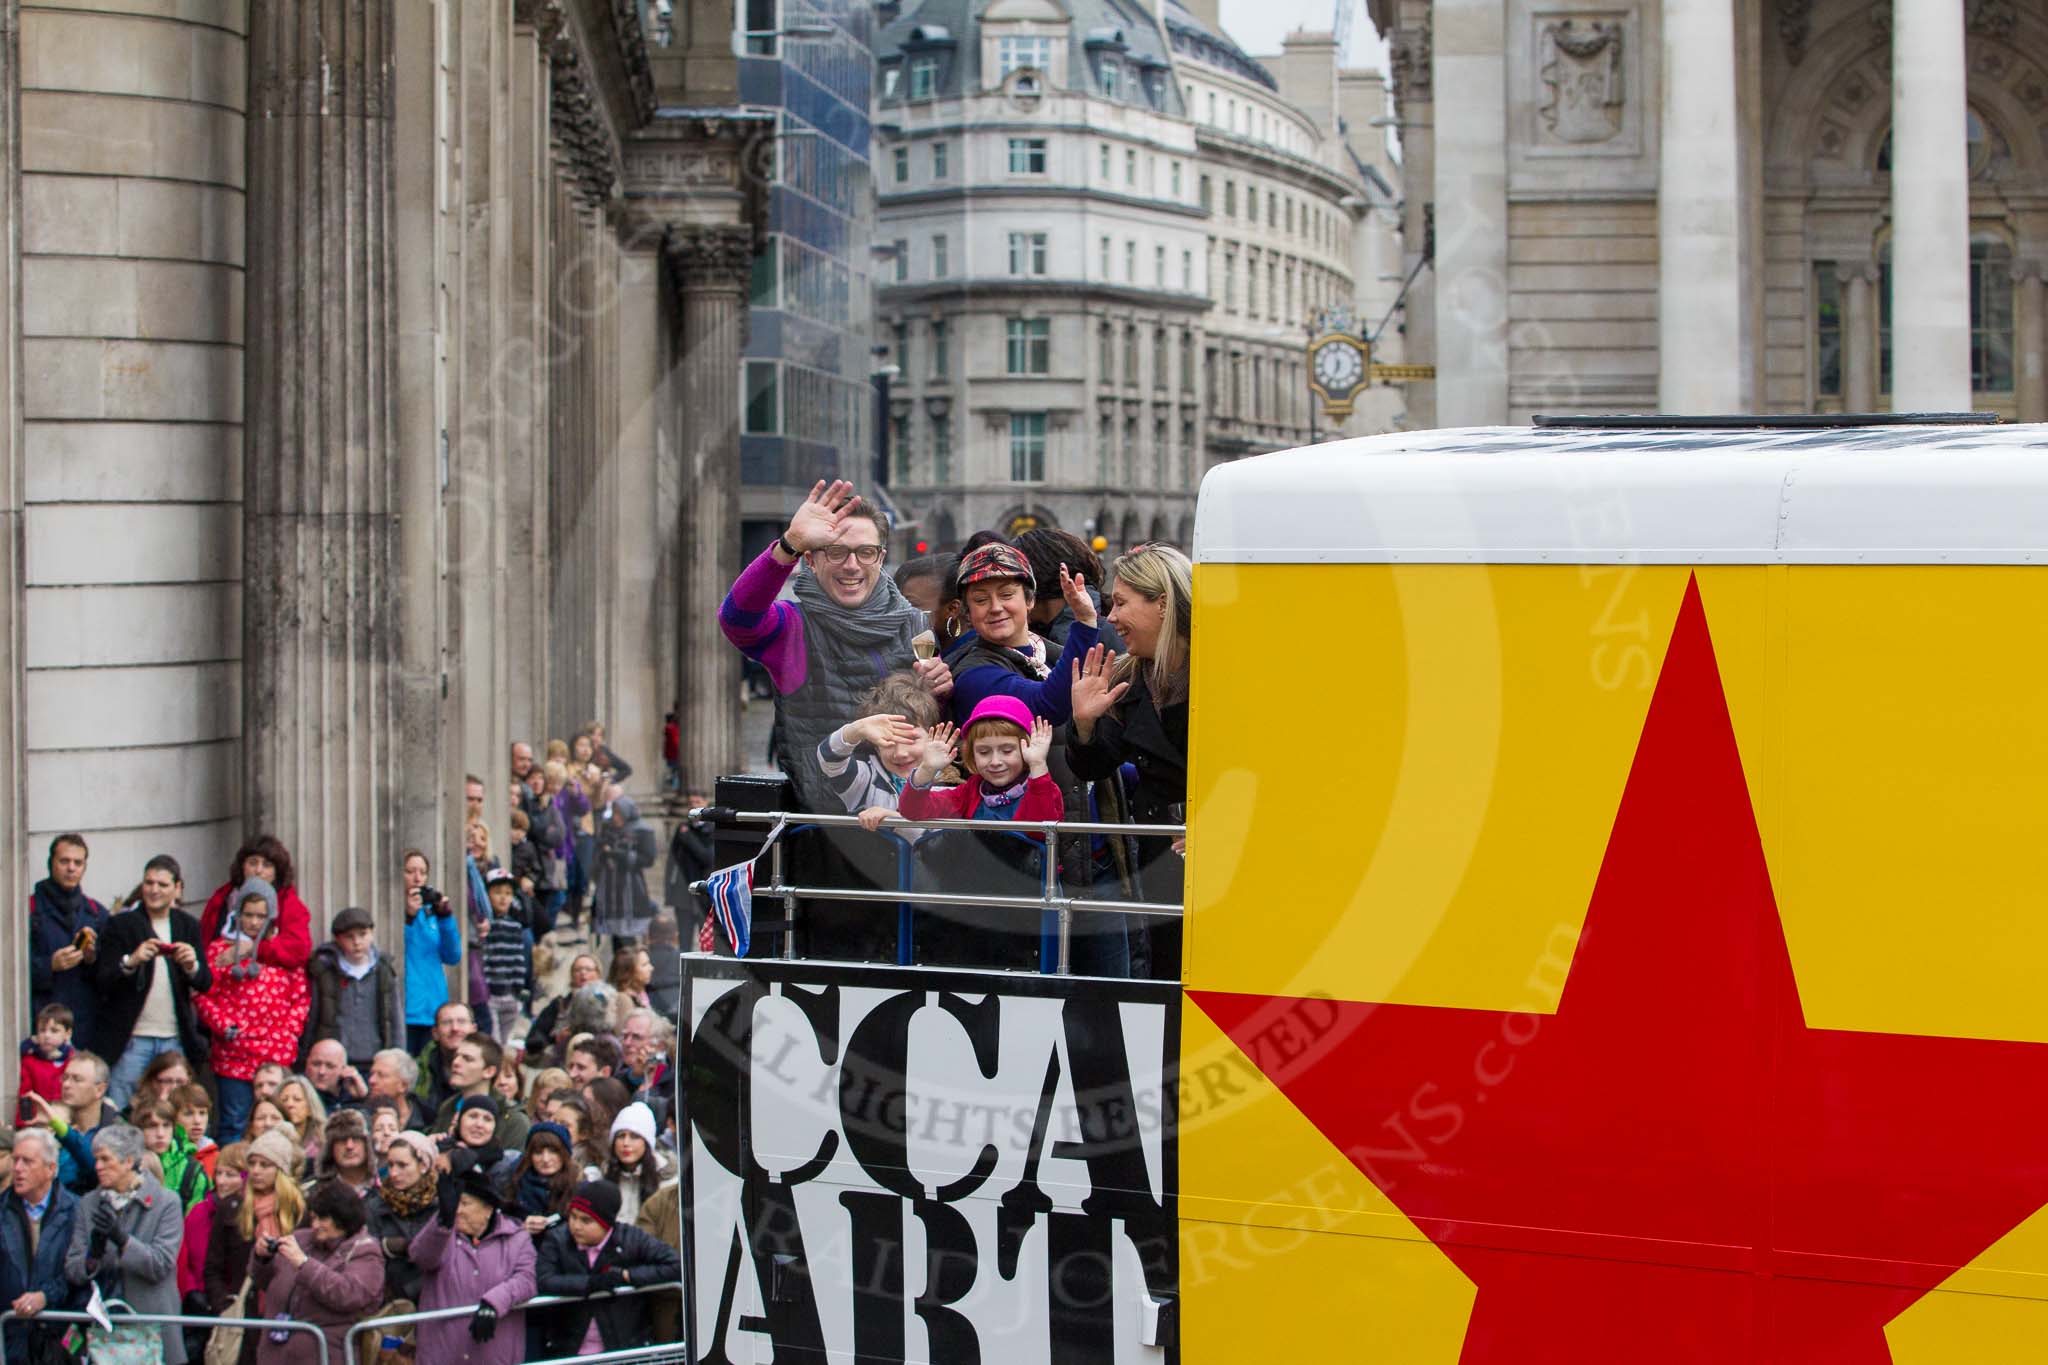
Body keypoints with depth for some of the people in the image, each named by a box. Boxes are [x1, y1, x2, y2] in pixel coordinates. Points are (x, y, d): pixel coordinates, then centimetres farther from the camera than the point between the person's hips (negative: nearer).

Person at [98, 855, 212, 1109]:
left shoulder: (188, 926, 12)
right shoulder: (121, 925, 4)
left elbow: (205, 984, 7)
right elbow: (104, 982, -3)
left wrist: (192, 966, -16)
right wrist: (130, 962, -22)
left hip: (175, 1040, 2)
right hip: (131, 1039, -2)